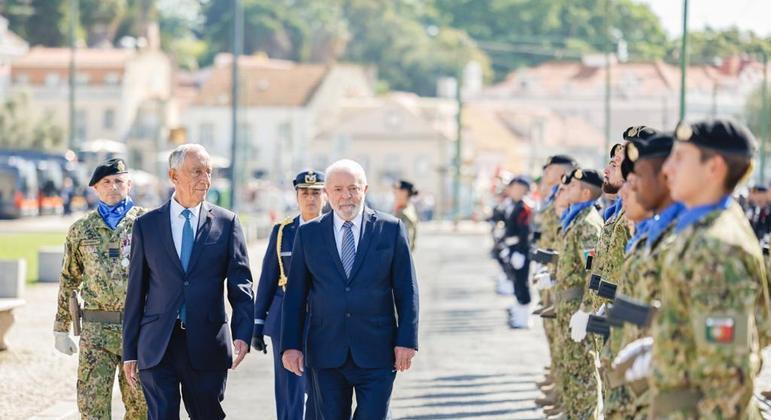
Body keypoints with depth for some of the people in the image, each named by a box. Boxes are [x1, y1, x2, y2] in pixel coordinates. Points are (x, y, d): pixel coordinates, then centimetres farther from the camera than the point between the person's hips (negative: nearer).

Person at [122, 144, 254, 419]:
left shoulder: (226, 223, 5)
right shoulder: (146, 225, 7)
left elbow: (240, 284, 0)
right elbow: (136, 291, 8)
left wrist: (242, 334, -15)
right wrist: (129, 350, 6)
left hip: (207, 346, 0)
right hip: (157, 348, 0)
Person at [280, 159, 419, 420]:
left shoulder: (391, 229, 2)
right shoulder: (308, 234, 5)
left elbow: (406, 290, 2)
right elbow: (295, 294, 6)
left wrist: (407, 341, -4)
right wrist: (291, 345, -1)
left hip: (376, 353, -2)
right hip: (326, 354, 2)